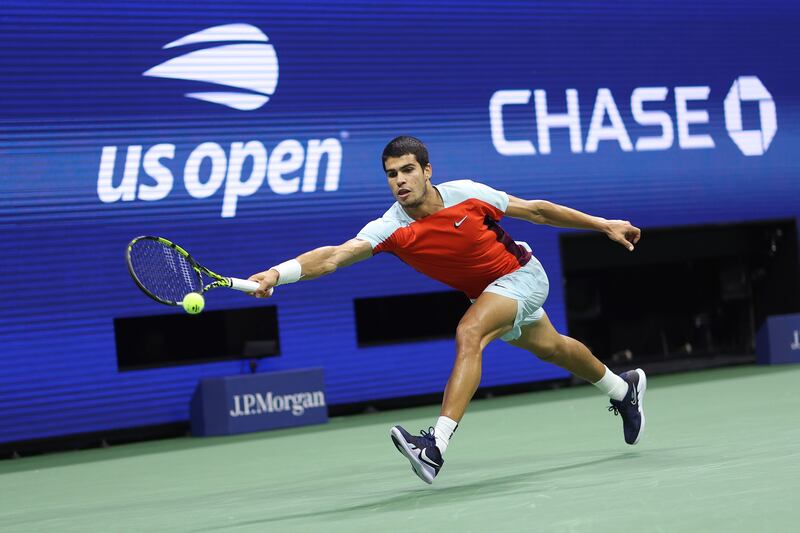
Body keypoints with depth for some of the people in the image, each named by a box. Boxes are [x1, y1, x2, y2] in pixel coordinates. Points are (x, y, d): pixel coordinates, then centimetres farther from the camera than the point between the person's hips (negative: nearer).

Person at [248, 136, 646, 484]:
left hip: (520, 273, -5)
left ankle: (436, 446, -38)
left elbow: (536, 211, -12)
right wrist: (278, 273, -54)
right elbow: (335, 255, -37)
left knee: (468, 334, -30)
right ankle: (623, 388, 57)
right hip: (484, 293, 5)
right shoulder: (390, 229, -23)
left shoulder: (467, 194, -26)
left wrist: (602, 225, -8)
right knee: (550, 347, 27)